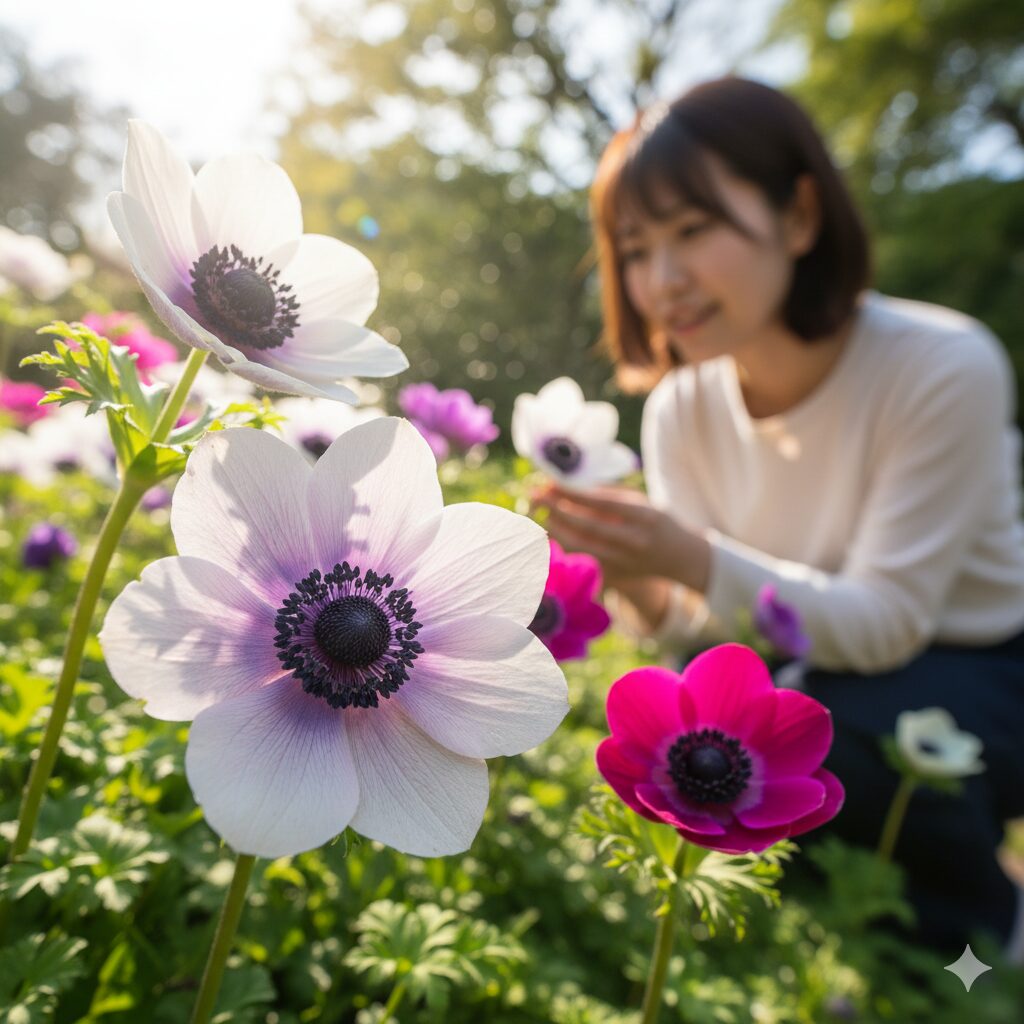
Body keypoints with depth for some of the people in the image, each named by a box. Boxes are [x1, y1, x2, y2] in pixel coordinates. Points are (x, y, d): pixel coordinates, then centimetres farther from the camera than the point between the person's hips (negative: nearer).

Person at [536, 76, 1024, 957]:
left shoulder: (945, 368, -25)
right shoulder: (680, 407, -11)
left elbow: (886, 622, -26)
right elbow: (710, 628, -11)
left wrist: (696, 562, -41)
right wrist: (644, 588, -34)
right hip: (834, 673, 4)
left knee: (819, 741, -32)